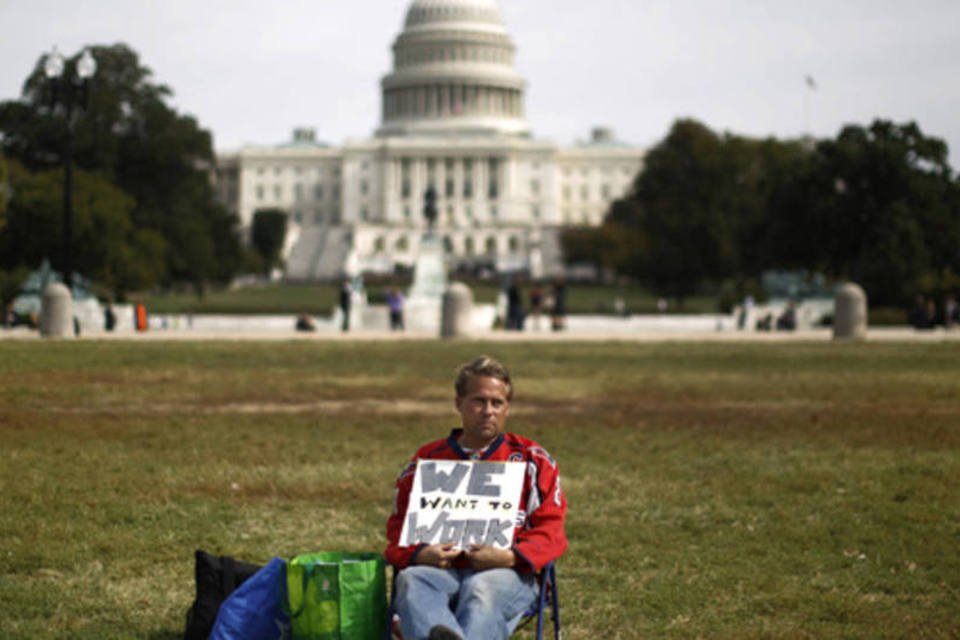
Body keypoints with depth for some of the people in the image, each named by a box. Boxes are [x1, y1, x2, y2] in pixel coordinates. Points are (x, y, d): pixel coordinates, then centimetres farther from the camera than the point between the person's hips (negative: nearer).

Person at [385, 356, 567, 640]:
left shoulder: (532, 460, 19)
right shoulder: (427, 460, 23)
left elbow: (551, 530, 11)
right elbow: (399, 526, 20)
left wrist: (510, 557, -10)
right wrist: (418, 554, -5)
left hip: (505, 573, -1)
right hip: (440, 569, 1)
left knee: (484, 587, -39)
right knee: (412, 580, -36)